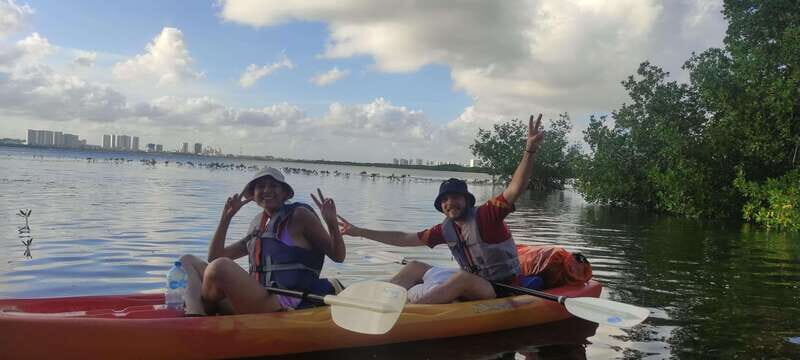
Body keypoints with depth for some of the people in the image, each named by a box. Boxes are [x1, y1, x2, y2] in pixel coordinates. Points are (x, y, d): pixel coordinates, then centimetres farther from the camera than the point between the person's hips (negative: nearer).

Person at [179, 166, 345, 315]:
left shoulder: (299, 215, 3)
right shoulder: (258, 225, 21)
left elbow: (338, 257, 1)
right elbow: (214, 257, 22)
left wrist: (332, 223, -17)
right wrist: (226, 217, 14)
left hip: (283, 305, -8)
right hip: (255, 301, 8)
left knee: (220, 267, -29)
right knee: (189, 262, 5)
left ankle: (199, 314, -1)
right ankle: (196, 314, -23)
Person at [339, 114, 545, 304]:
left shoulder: (486, 215, -13)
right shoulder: (446, 229, 5)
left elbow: (515, 189, -28)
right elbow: (404, 239, 9)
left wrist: (530, 151, -42)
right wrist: (359, 232, 8)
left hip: (502, 289, -8)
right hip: (468, 289, 8)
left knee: (463, 277, -38)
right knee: (416, 267, 3)